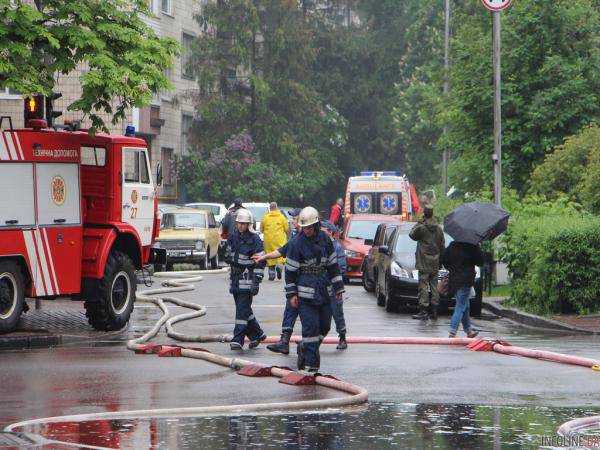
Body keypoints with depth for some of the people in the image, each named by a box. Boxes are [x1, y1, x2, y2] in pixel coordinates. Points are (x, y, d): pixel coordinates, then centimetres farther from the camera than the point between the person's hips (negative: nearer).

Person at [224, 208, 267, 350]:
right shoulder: (232, 237, 9)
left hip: (248, 278, -7)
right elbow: (228, 256, 27)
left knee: (242, 309, -10)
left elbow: (260, 262, -11)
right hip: (235, 277, 7)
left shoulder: (254, 240, -9)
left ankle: (238, 340, -10)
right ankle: (257, 334, 26)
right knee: (244, 309, 12)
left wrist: (257, 282, -15)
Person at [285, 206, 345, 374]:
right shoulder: (297, 244, -7)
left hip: (324, 291, 5)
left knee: (324, 326, 10)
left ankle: (304, 349, 31)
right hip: (306, 293, -5)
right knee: (311, 327, -10)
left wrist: (338, 288, 13)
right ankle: (310, 365, -7)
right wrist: (291, 294, -7)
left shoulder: (325, 240, 6)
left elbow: (333, 265, 14)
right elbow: (290, 270, -4)